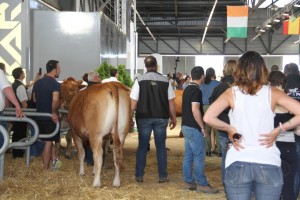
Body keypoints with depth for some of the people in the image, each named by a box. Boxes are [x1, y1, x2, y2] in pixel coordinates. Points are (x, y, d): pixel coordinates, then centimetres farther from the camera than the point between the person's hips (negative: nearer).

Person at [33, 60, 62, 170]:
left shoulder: (37, 82, 8)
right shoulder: (55, 84, -14)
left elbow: (34, 99, 16)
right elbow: (55, 100, -30)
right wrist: (54, 112, -19)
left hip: (39, 116, 7)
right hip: (50, 117, -7)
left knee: (48, 140, 20)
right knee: (48, 142, 1)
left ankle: (54, 161, 25)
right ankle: (45, 168, 7)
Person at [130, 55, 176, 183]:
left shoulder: (139, 80, -4)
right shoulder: (165, 80, -2)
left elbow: (133, 102, -6)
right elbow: (171, 102, 0)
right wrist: (173, 118, 9)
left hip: (144, 117, 0)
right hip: (161, 118, 1)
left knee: (142, 146, 10)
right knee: (161, 146, 10)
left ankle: (139, 175, 14)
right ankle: (163, 176, 12)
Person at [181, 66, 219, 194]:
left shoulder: (187, 89, 13)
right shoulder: (196, 90, -16)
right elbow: (195, 110, -24)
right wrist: (202, 127, -17)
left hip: (186, 126, 9)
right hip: (194, 128, -9)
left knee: (188, 155, 11)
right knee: (199, 156, -4)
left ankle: (189, 182, 16)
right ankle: (202, 184, 0)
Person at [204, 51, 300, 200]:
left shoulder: (232, 93, -1)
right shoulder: (272, 93, 0)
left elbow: (208, 117, -10)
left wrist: (230, 129, 1)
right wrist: (278, 130, -2)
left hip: (238, 164, 0)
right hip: (268, 164, 1)